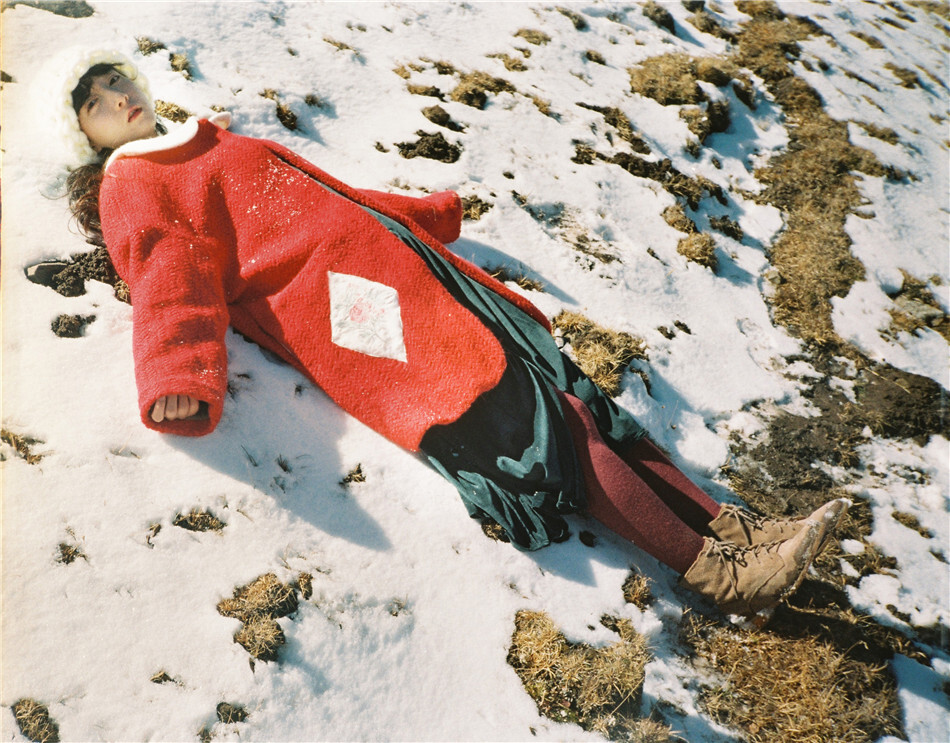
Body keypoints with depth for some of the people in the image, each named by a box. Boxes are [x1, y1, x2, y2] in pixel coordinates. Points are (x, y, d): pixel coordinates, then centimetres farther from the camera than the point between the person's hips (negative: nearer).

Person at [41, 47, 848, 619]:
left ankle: (728, 527, -5)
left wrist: (422, 212, 39)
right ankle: (708, 566, -14)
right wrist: (180, 379, -27)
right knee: (513, 409, -18)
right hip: (333, 291, -7)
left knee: (550, 379, -5)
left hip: (391, 257, 8)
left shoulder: (219, 142, 32)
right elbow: (170, 277, -9)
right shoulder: (130, 190, 10)